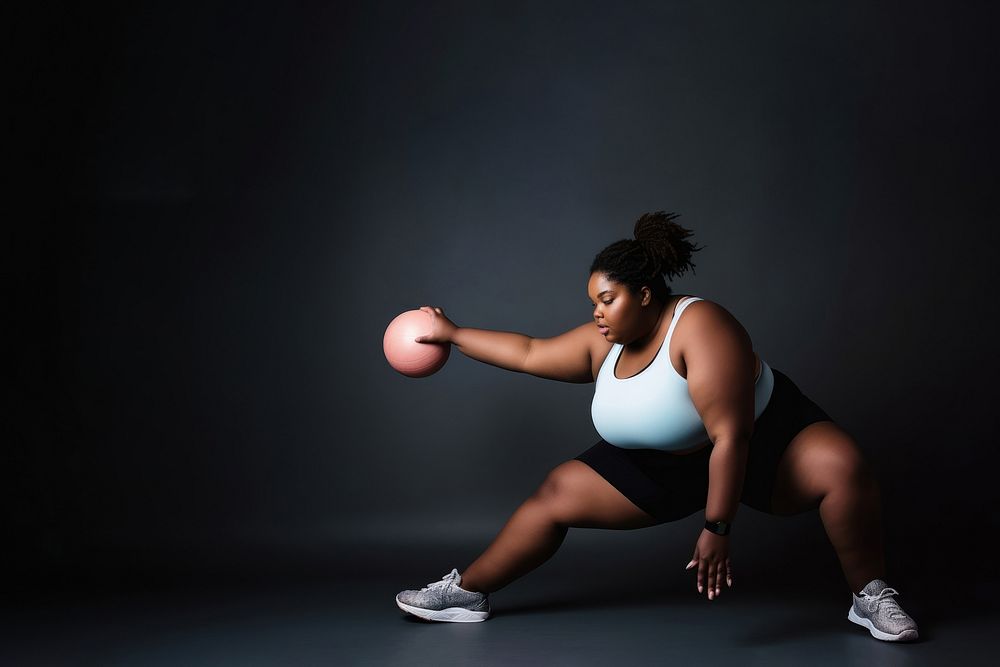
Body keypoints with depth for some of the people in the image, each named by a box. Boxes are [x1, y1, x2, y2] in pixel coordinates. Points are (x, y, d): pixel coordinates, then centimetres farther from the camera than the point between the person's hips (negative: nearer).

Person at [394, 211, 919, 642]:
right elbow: (529, 354, 6)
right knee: (556, 493, -1)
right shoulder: (603, 344, -7)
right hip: (664, 465, 6)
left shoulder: (699, 326, -30)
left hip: (762, 440, -5)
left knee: (842, 466, -33)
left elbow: (731, 436, -33)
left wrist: (717, 529, -33)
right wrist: (452, 334, 10)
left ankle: (870, 598, -13)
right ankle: (466, 594, 11)